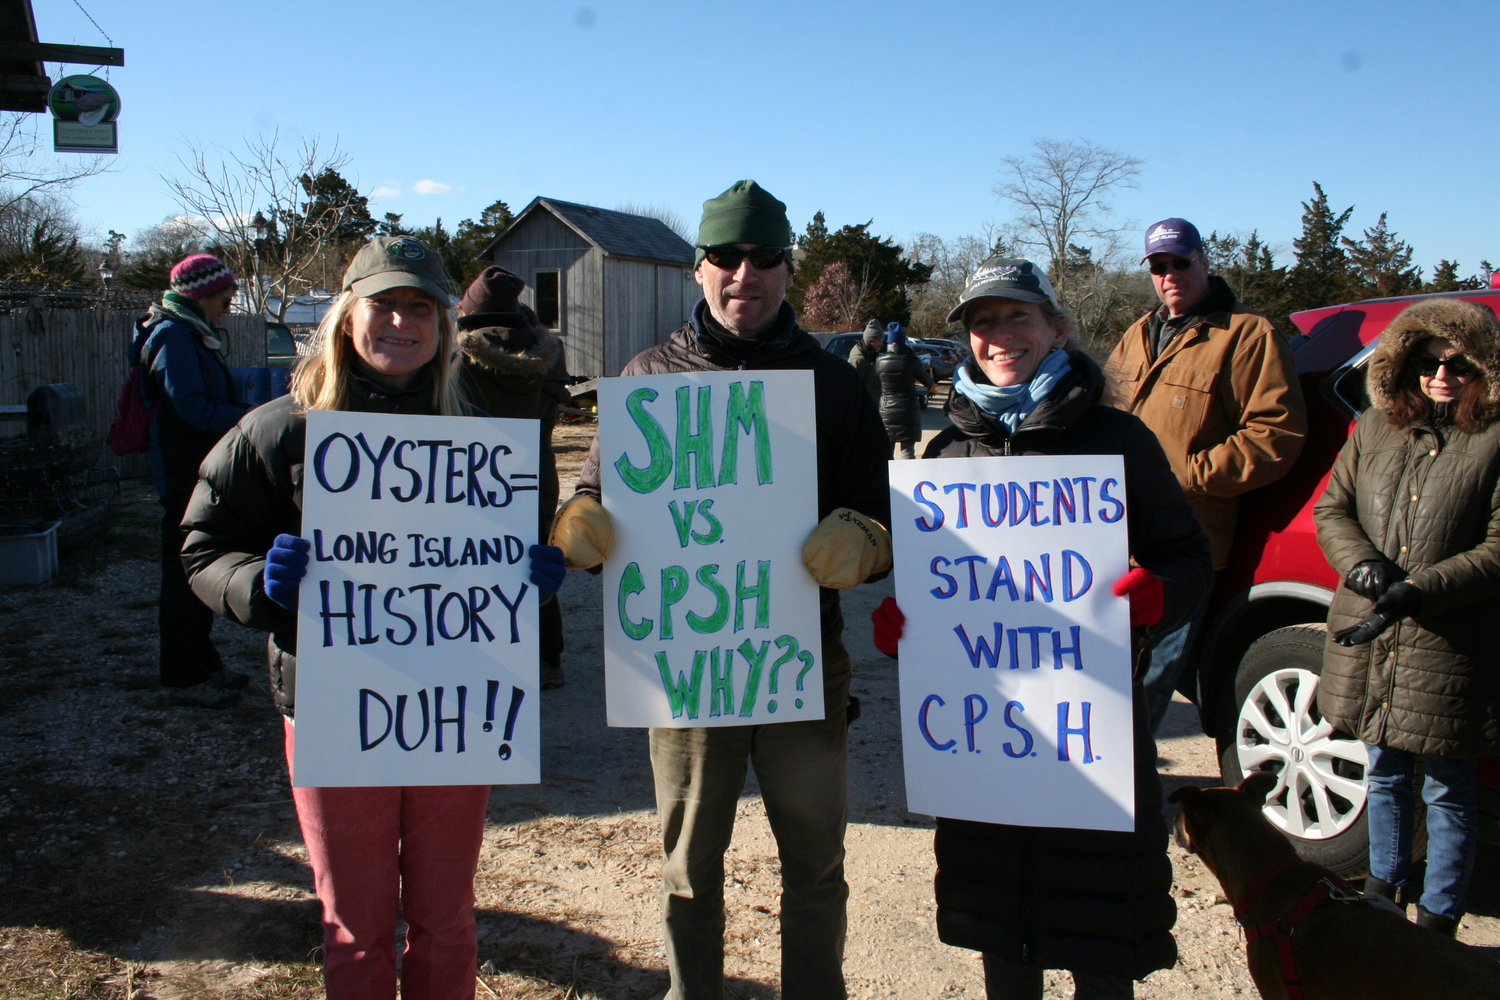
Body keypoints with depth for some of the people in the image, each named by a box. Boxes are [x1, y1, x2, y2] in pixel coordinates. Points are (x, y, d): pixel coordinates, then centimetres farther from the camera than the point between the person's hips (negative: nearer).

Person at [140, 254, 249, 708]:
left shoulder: (193, 335, 16)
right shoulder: (174, 336, -14)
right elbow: (193, 409, -22)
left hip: (199, 472, 10)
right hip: (185, 475, -10)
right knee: (187, 574, -3)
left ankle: (201, 663, 28)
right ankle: (184, 678, 6)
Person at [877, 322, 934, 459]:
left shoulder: (880, 361, -2)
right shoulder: (912, 361, -8)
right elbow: (928, 382, 3)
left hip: (886, 412, 2)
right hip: (908, 411, -2)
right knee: (908, 450, 1)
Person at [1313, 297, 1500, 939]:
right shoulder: (1376, 428, 7)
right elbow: (1330, 508, 10)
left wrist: (1418, 591, -21)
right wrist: (1360, 561, -10)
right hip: (1368, 639, 5)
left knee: (1449, 790, 7)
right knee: (1384, 772, 20)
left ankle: (1437, 919, 22)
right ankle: (1382, 889, 39)